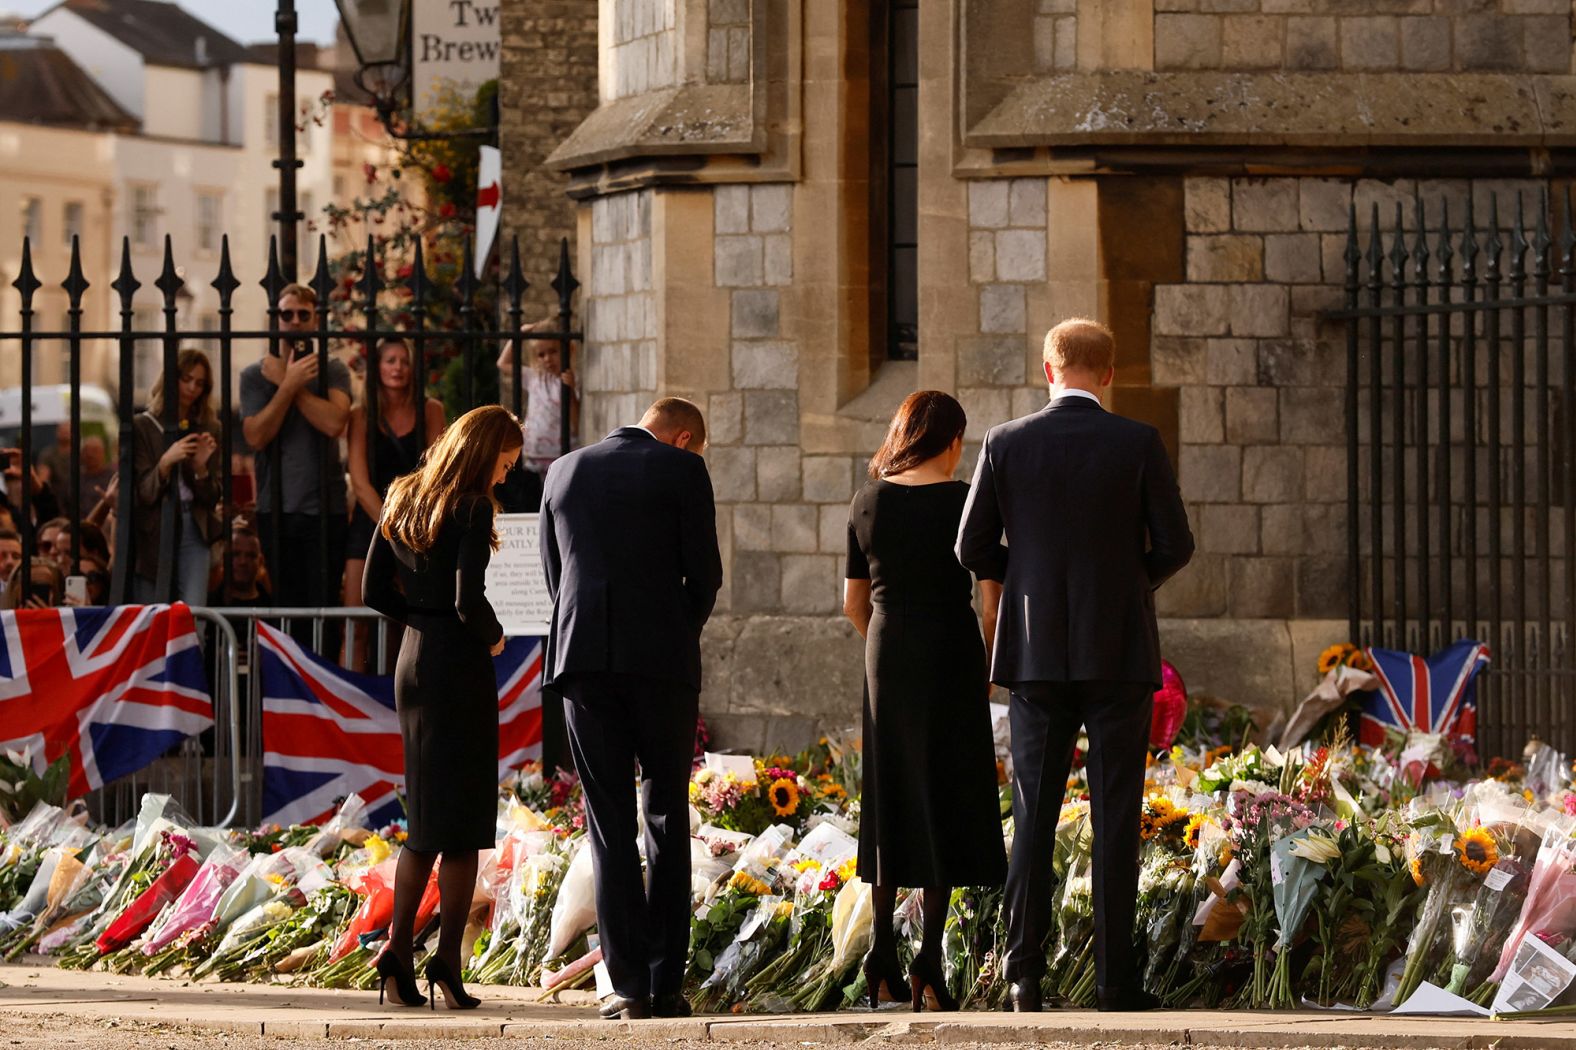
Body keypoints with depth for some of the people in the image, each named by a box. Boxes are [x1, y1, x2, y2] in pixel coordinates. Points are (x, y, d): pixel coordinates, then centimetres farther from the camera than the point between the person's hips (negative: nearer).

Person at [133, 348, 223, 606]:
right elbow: (144, 493, -5)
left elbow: (211, 498, 9)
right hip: (153, 533, -2)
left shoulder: (208, 429, 10)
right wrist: (165, 462, -22)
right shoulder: (142, 427, 2)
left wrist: (201, 466, -11)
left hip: (193, 530, 2)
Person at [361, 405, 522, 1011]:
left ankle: (398, 951, 6)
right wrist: (493, 637, -3)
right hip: (461, 666, -7)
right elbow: (469, 598, -21)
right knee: (463, 819, 0)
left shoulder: (401, 500, 9)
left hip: (412, 662, 7)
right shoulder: (472, 508, -14)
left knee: (427, 816, 14)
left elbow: (376, 591, 10)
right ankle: (447, 959, -3)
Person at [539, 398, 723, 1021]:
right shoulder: (682, 471, 0)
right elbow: (705, 573, 0)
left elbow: (553, 573, 16)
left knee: (609, 824, 4)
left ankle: (628, 985, -2)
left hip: (582, 662, 2)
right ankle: (665, 984, 4)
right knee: (667, 818, 8)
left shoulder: (564, 472, 13)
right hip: (662, 660, -2)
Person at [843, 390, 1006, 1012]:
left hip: (885, 658, 4)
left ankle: (881, 950, 12)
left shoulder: (868, 503, 3)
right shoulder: (964, 503, -8)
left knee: (892, 802, 14)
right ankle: (929, 959, -6)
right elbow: (992, 600, -10)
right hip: (951, 655, -4)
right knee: (948, 803, 1)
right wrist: (991, 669, 5)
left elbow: (853, 603, 8)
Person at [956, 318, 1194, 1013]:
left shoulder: (1005, 445, -1)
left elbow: (973, 550, 1)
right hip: (1119, 650, -1)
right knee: (1115, 818, 1)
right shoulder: (1139, 444, -5)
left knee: (1033, 817, 6)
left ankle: (1023, 976, 2)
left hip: (1037, 655, 1)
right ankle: (1115, 977, -1)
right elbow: (1174, 546, -3)